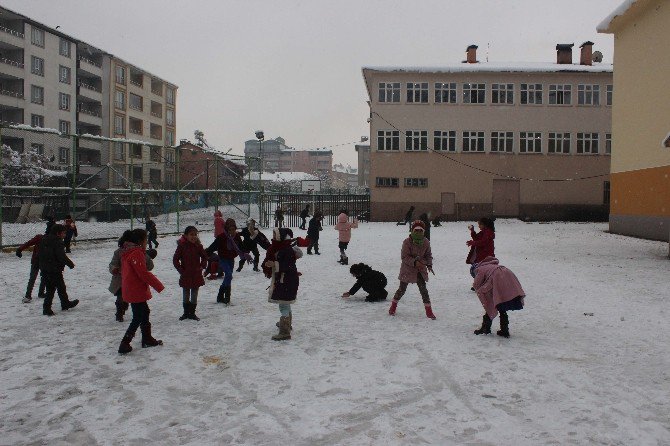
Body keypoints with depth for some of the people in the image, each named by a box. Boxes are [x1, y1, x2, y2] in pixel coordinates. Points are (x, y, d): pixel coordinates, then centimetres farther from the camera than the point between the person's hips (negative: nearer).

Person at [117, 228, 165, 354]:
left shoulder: (127, 251, 10)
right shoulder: (136, 253, -20)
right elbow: (144, 273, -23)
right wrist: (158, 285, -15)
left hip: (130, 290, 10)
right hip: (136, 291, -10)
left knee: (144, 312, 19)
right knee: (138, 318, -3)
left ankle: (147, 339, 30)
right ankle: (124, 345, -1)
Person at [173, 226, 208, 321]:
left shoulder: (198, 246, -3)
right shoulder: (182, 246, -10)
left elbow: (205, 257, 11)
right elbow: (175, 259, -6)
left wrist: (202, 266, 0)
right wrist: (181, 270, -10)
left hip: (197, 275, 2)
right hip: (186, 275, -2)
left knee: (194, 295, 9)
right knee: (186, 295, 11)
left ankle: (192, 313, 20)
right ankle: (186, 312, 25)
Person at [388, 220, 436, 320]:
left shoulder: (426, 242, -4)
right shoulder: (407, 242, -17)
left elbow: (428, 255, 9)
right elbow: (404, 257, -18)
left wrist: (429, 264, -8)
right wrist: (415, 262, -30)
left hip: (420, 270, 3)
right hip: (407, 269, -3)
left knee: (423, 289, -3)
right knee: (402, 289, 6)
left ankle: (429, 311, 4)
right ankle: (393, 306, 28)